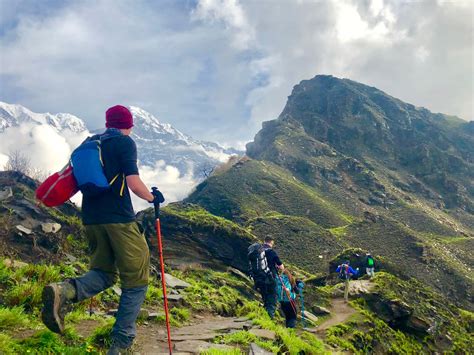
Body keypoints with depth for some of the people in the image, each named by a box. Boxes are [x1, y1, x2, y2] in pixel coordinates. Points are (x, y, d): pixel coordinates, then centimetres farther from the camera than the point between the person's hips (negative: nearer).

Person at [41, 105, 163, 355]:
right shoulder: (125, 142, -5)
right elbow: (134, 184, -14)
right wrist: (153, 198, 3)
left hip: (91, 219, 7)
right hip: (119, 219, -6)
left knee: (104, 273, 18)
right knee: (136, 280, 6)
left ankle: (65, 291, -12)